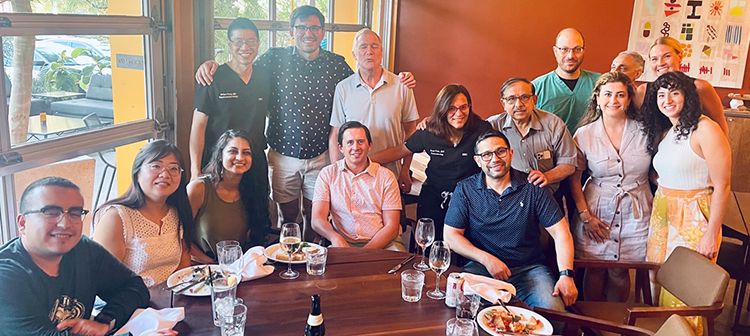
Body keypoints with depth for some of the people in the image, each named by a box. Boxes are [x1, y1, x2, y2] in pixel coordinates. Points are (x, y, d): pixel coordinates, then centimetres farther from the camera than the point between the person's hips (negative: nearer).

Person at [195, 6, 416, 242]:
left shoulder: (336, 64, 1)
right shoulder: (275, 59, -3)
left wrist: (399, 81, -4)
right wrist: (211, 64, -15)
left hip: (320, 157, 1)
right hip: (283, 156, -1)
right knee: (287, 217, 12)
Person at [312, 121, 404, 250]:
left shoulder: (386, 176, 7)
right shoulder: (327, 174, 9)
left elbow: (391, 226, 1)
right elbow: (317, 220, -1)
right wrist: (335, 238, -24)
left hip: (382, 243, 1)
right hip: (343, 244, 0)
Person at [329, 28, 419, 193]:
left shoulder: (401, 86, -1)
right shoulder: (343, 88, 0)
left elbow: (410, 131, 4)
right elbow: (335, 135, 2)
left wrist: (405, 170, 0)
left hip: (390, 174, 0)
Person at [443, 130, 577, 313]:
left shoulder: (533, 188, 0)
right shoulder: (465, 190, 1)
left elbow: (561, 232, -1)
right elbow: (451, 236, -1)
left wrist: (566, 275, -15)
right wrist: (487, 259, -14)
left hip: (529, 268, 1)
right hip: (482, 266, 0)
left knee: (553, 310, -26)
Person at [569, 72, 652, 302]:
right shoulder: (584, 134, -4)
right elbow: (574, 179, 1)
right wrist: (585, 215, -5)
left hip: (634, 214, 0)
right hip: (597, 212, 0)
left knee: (620, 271, 8)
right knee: (595, 269, 7)